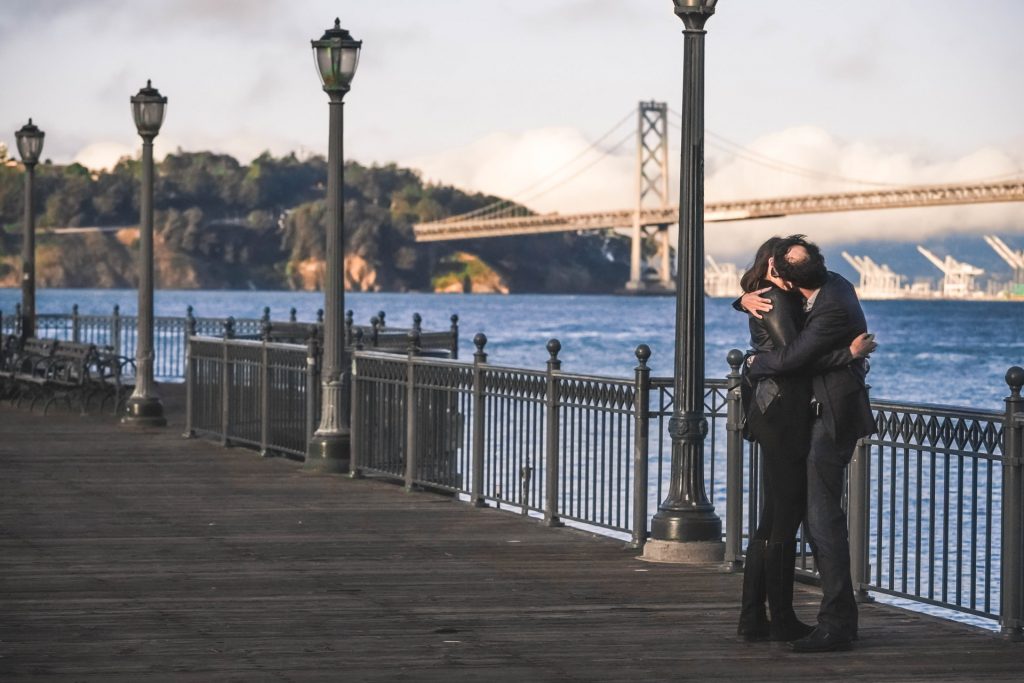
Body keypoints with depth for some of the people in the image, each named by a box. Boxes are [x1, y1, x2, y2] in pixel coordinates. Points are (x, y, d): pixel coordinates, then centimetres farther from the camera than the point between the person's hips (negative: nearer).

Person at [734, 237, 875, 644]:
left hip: (771, 414, 10)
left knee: (773, 519, 11)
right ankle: (782, 621, 0)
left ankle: (753, 618, 12)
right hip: (783, 415, -10)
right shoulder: (775, 301, -11)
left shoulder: (785, 300, 20)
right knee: (785, 518, -4)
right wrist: (848, 353, -18)